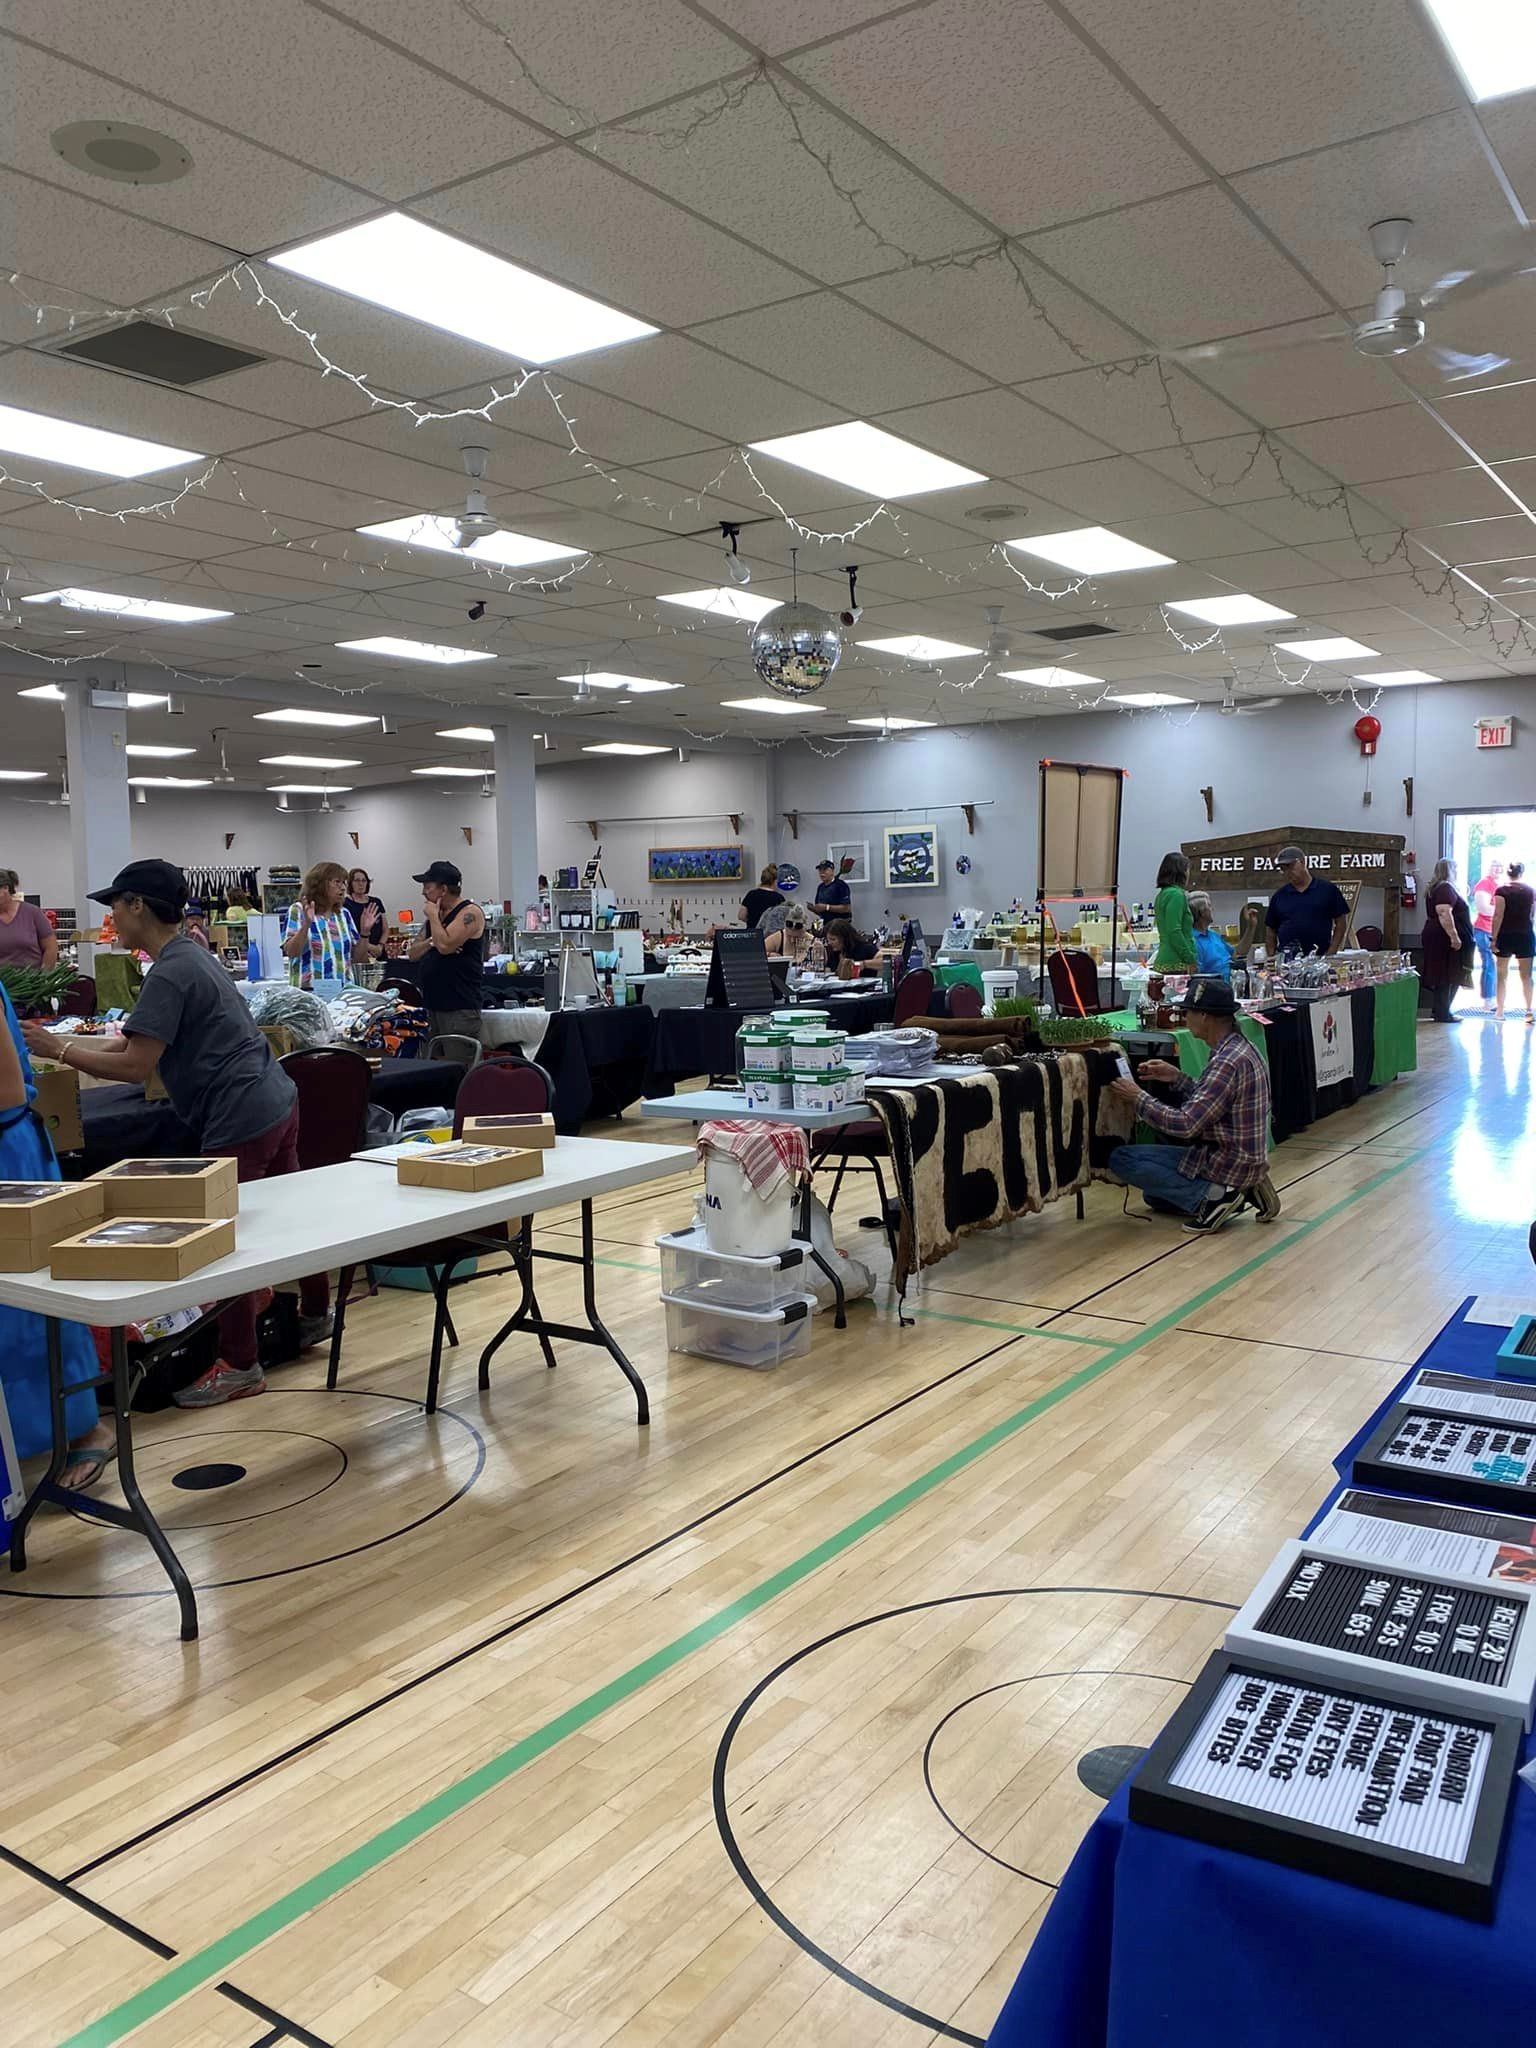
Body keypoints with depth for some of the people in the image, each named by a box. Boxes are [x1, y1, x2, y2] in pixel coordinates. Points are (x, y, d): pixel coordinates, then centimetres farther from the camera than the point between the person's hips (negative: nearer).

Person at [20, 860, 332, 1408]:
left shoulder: (169, 973, -15)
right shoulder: (191, 954, 16)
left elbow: (134, 1065, -18)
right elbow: (136, 1040, 20)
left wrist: (58, 1049, -8)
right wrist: (69, 1045, 15)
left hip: (240, 1121, -10)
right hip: (277, 1102, 10)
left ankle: (239, 1366, 9)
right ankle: (315, 1315, 37)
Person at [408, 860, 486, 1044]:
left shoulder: (470, 912, -8)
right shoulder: (437, 914, 18)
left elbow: (445, 945, -21)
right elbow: (413, 954, 17)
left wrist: (433, 916, -7)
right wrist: (430, 941, -4)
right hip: (429, 1005, 8)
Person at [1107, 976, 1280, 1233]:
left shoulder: (1227, 1063, -25)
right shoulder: (1242, 1048, 6)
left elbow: (1185, 1124, -27)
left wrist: (1139, 1098, -15)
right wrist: (1177, 1078, 5)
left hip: (1227, 1165, -10)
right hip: (1245, 1161, 10)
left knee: (1121, 1159, -11)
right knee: (1155, 1194, 28)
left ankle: (1210, 1195, -13)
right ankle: (1242, 1191, 11)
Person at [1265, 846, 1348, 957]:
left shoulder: (1328, 890, 4)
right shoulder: (1279, 896, 12)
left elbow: (1340, 922, 5)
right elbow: (1270, 929, 15)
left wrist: (1331, 952, -5)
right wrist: (1272, 957, 3)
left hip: (1319, 957, -2)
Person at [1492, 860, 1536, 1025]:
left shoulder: (1501, 890, -8)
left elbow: (1498, 916, -13)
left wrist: (1494, 938, -11)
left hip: (1505, 936, -2)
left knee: (1502, 975, 7)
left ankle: (1500, 1011, 7)